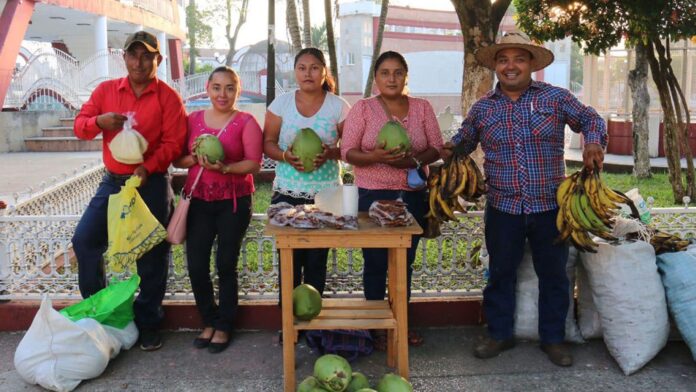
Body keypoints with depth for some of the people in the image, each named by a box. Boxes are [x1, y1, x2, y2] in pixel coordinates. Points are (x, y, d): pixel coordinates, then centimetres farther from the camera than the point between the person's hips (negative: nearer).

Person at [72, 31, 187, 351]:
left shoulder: (168, 97, -5)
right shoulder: (106, 90, 8)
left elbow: (173, 143, -12)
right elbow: (79, 126, 5)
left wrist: (147, 168, -27)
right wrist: (98, 122, -18)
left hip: (152, 184, -4)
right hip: (112, 181, 4)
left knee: (151, 255, 3)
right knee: (84, 240, -2)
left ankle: (148, 324, 18)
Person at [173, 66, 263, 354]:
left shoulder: (246, 122, -2)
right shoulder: (193, 119, 9)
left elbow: (254, 164, -10)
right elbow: (176, 159, 9)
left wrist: (224, 168, -25)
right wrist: (193, 159, -12)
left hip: (234, 202, -3)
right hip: (198, 201, 3)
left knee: (226, 266, 3)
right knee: (196, 265, 1)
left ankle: (223, 327, 20)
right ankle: (209, 321, 24)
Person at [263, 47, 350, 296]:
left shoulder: (338, 106, 1)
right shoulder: (281, 103, 4)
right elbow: (268, 142, 5)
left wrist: (330, 153, -19)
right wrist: (285, 156, -15)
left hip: (326, 193, -1)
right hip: (287, 192, 1)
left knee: (317, 260, 5)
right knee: (288, 258, 3)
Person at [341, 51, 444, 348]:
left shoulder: (422, 108, 6)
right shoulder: (363, 108, -2)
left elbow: (436, 148, 4)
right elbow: (348, 152, -6)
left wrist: (414, 161, -17)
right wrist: (376, 157, -25)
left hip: (413, 195, 3)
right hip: (373, 195, -2)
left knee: (405, 262, 13)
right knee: (375, 262, 4)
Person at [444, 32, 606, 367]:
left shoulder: (555, 97, 0)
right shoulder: (482, 108, 5)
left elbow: (590, 119, 8)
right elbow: (463, 141, 17)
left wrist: (594, 143, -12)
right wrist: (450, 150, -5)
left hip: (549, 206, -1)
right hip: (502, 209, 1)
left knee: (553, 275, 10)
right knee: (501, 273, 11)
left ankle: (553, 338, 28)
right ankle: (499, 334, 29)